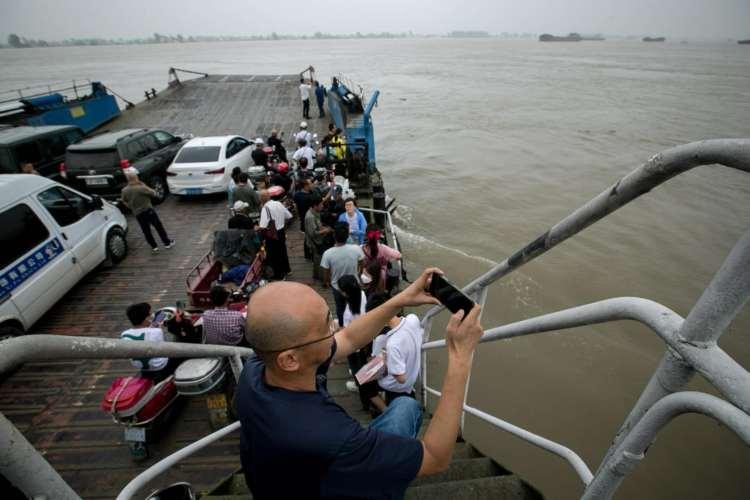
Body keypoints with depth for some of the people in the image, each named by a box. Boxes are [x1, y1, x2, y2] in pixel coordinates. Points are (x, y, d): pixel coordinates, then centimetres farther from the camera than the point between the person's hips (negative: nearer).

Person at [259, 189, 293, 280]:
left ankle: (279, 275, 21)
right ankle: (286, 270, 41)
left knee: (273, 254, 9)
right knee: (282, 250, 24)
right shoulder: (279, 203, -2)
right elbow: (288, 216, 7)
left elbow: (263, 227, -27)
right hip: (281, 231, 7)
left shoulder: (265, 208, -22)